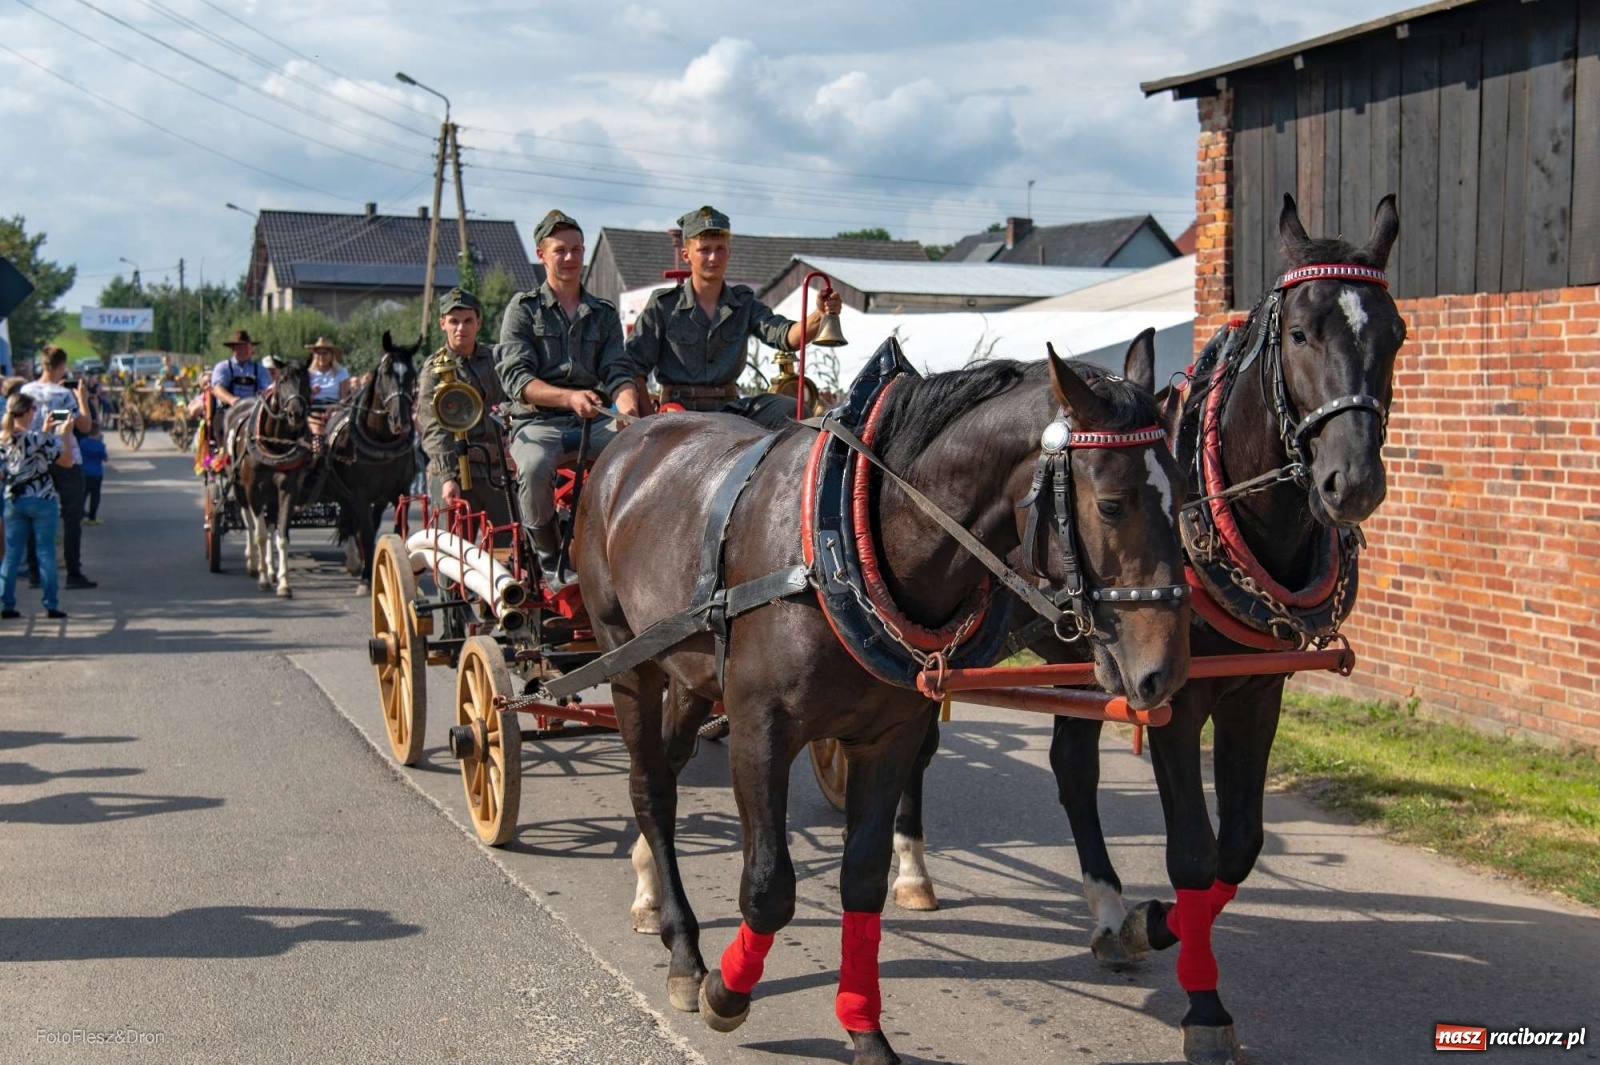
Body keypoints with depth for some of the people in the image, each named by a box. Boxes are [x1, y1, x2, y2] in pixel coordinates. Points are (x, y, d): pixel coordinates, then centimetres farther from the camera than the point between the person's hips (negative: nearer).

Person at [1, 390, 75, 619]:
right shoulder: (38, 438, -16)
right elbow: (67, 461, -10)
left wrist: (45, 432, 20)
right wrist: (65, 434, 0)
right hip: (42, 500, -5)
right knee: (46, 553, 3)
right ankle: (51, 605, 5)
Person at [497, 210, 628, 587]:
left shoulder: (604, 313, 17)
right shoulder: (523, 308, 6)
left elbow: (617, 372, 6)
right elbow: (515, 379, -6)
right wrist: (569, 397, -24)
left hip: (594, 422, 3)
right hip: (537, 422, -3)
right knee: (535, 466, -38)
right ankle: (550, 560, -17)